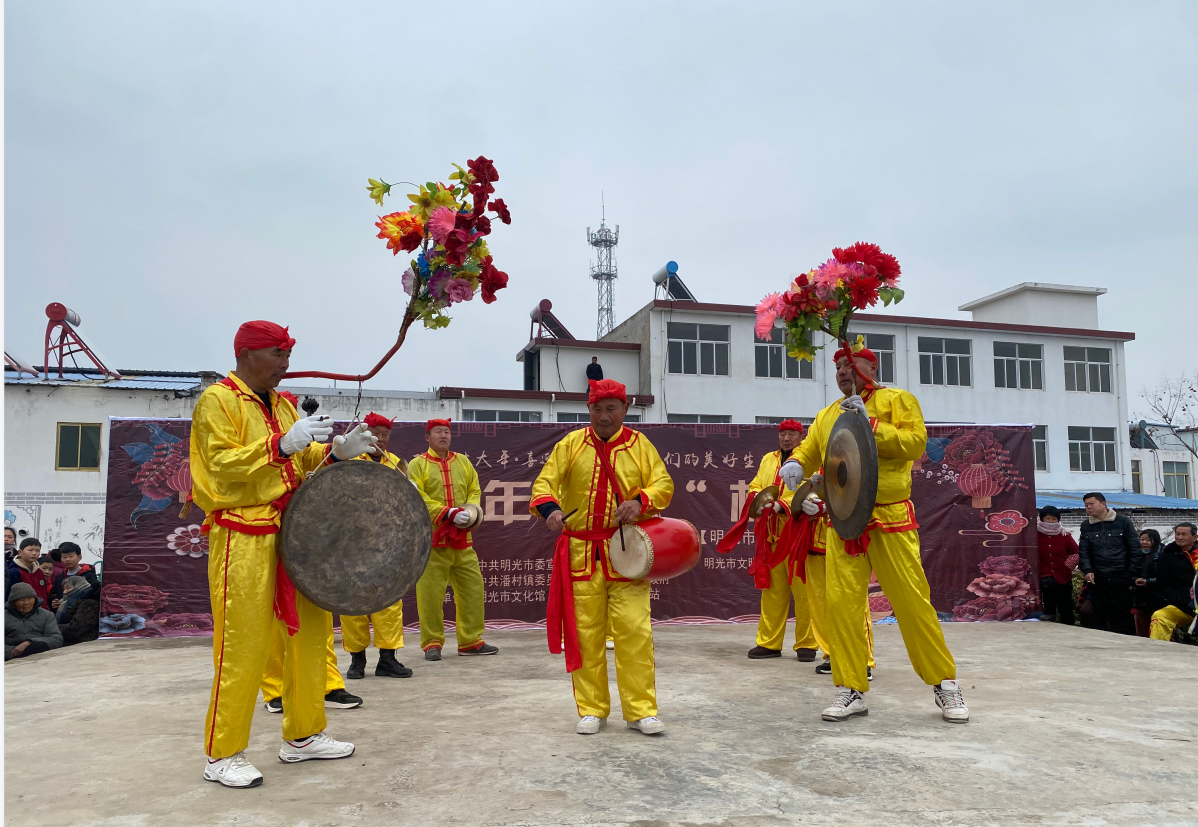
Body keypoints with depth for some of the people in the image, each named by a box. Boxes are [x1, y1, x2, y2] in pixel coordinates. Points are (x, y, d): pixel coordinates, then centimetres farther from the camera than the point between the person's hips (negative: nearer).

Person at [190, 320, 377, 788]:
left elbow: (304, 459, 20)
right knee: (243, 644, -6)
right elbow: (221, 463, -17)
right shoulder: (217, 399, -6)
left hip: (293, 531, 8)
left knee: (309, 630, 10)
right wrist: (282, 444, -26)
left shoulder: (281, 405, 18)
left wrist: (337, 452, 1)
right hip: (244, 537, -8)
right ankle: (222, 756, 7)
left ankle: (303, 736, 23)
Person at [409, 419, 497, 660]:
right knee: (430, 592, -2)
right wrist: (449, 513, -19)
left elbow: (475, 491, 13)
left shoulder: (463, 462, 15)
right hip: (432, 539, -4)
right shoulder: (417, 464, 1)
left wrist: (470, 513, -8)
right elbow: (417, 498, -10)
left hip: (462, 539, 4)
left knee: (472, 587, 6)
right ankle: (432, 643, 11)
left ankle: (471, 640, 18)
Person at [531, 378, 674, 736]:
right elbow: (545, 482, 1)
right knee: (585, 633, 5)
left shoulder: (640, 445, 6)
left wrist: (641, 501, -19)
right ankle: (591, 709, 18)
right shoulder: (571, 444, 6)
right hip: (581, 554, 1)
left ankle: (641, 710, 7)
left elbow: (663, 483, 2)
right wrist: (550, 508, -21)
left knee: (634, 631, -5)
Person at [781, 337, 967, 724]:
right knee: (841, 603, -2)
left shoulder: (897, 399, 4)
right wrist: (794, 464, -3)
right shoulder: (828, 415, 18)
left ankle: (944, 683, 17)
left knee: (912, 603, -1)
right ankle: (851, 691, 10)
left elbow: (915, 443, -9)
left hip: (889, 521, -4)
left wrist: (870, 424, -17)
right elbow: (809, 450, 19)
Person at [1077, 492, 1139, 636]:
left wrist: (1133, 574, -5)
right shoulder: (1086, 526, 10)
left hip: (1122, 577, -3)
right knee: (1100, 616, 4)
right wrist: (1087, 570, -9)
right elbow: (1083, 552, 6)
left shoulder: (1123, 522, 1)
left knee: (1124, 616, 0)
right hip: (1098, 579, 3)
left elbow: (1135, 550, 0)